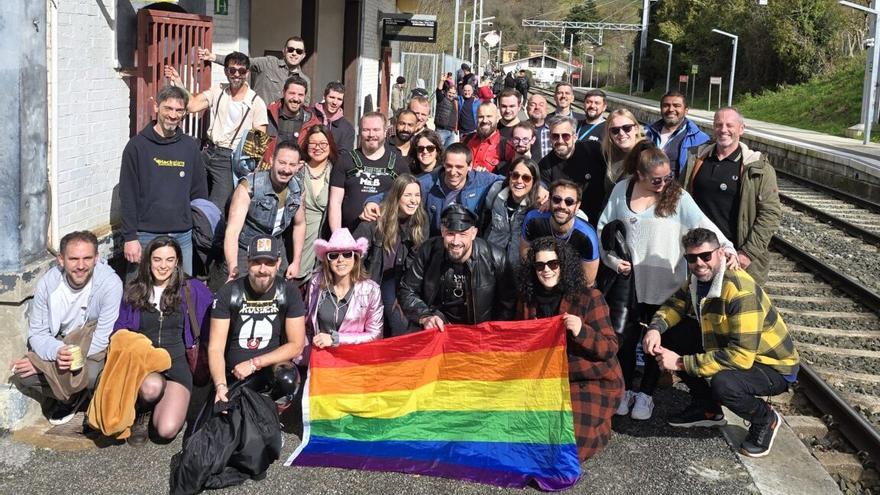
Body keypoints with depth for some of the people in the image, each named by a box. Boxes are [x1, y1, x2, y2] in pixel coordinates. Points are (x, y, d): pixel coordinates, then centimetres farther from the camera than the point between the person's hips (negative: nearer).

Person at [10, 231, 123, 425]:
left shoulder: (110, 283, -25)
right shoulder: (47, 283, -14)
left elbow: (102, 339, -22)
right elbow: (37, 333, -11)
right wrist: (57, 352, -34)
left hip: (95, 352, -3)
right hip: (58, 344, 4)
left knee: (93, 373, -35)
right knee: (20, 374, -20)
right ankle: (72, 396, 3)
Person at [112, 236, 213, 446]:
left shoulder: (191, 289, 5)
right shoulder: (134, 291, 10)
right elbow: (119, 331, 13)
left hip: (176, 363, -1)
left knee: (167, 430, -23)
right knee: (152, 386, -39)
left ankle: (156, 408, 14)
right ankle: (142, 411, -1)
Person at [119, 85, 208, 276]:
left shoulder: (190, 146, 8)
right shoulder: (137, 146, -2)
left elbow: (200, 192, 12)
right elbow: (127, 196, -4)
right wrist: (130, 237, -9)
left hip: (184, 237, 3)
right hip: (147, 236, -3)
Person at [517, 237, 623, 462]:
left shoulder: (588, 297, -14)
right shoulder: (528, 300, 1)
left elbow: (611, 348, -14)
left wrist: (582, 332, -31)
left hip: (593, 382, -5)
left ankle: (596, 426, 14)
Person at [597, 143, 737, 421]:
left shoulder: (677, 196, -6)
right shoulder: (622, 190, 0)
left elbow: (702, 223, -14)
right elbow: (604, 227, 6)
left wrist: (726, 246, -28)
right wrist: (613, 259, -4)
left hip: (664, 282, -2)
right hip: (629, 279, 2)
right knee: (626, 337, 10)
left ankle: (646, 393, 23)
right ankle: (625, 388, 29)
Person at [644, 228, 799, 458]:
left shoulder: (741, 291, -32)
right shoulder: (698, 280, -7)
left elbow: (741, 357, -37)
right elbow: (674, 306, 9)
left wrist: (681, 363, -33)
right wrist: (655, 328, -15)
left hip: (773, 367, -8)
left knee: (723, 383, -37)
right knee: (670, 335, -3)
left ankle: (765, 419, -2)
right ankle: (707, 408, 13)